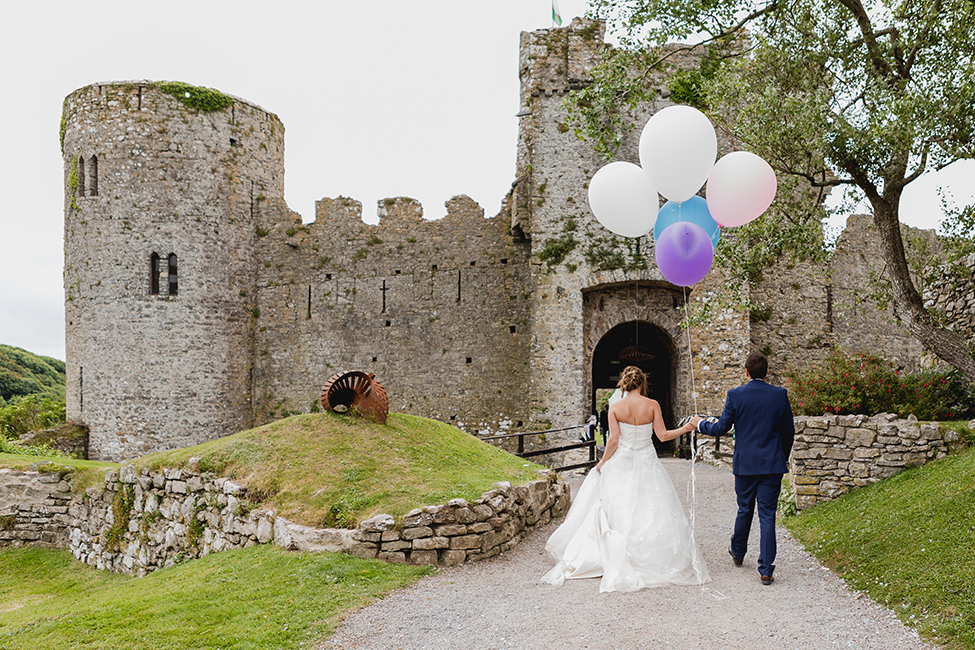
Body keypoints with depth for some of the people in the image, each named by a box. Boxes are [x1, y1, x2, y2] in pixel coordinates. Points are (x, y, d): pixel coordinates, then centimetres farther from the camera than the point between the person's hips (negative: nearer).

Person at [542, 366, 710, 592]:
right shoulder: (652, 405, -6)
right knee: (651, 513, 7)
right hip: (646, 464, 0)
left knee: (615, 512, 8)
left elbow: (614, 440, -11)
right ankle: (651, 561, 8)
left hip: (621, 465, 0)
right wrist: (686, 428, 8)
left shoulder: (616, 408, -7)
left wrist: (603, 462, 2)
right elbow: (663, 435, -5)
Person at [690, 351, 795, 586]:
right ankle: (766, 570, 1)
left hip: (745, 463, 0)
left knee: (744, 510, 18)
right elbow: (788, 432, 4)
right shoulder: (780, 395, -3)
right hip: (772, 464, 0)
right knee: (767, 515, 2)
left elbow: (721, 428, -4)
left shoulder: (735, 395, -7)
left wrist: (700, 423, 15)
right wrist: (784, 458, 20)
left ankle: (738, 553, 39)